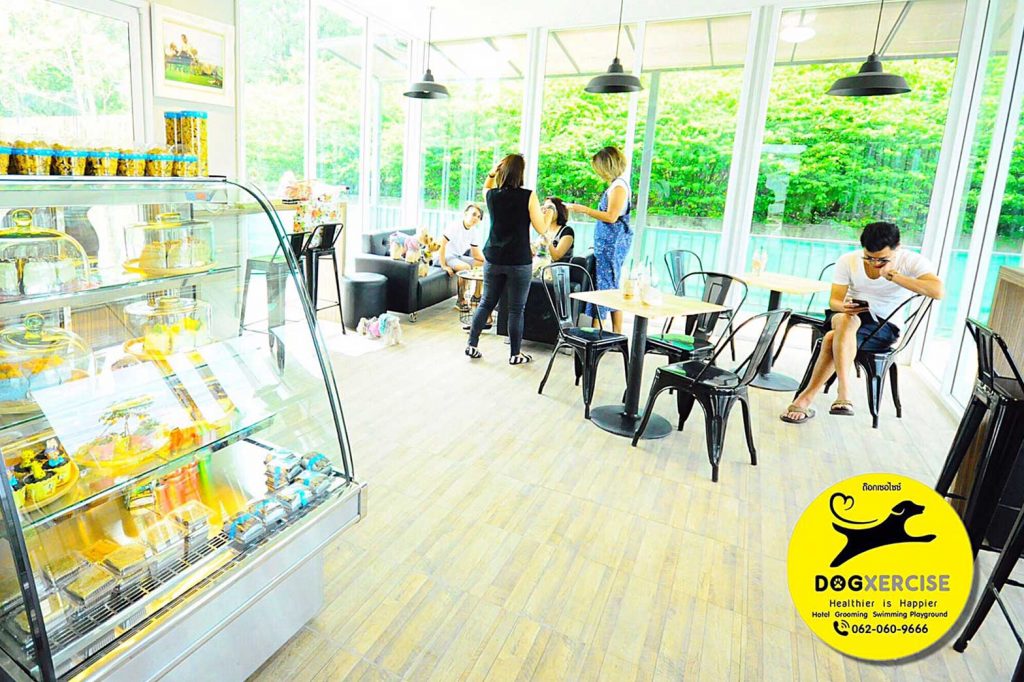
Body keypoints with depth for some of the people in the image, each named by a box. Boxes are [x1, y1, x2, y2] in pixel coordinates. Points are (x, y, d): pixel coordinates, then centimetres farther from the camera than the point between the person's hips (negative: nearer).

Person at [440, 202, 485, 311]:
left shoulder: (475, 232, 3)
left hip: (459, 257, 8)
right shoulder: (454, 227, -19)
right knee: (465, 267, -33)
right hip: (446, 256, -8)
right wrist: (444, 266, -25)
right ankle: (461, 300, -19)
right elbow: (442, 245, -22)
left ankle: (477, 296, 9)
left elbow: (476, 254, 5)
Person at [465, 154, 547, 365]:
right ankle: (515, 354, 13)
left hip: (493, 258, 4)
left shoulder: (491, 195, 2)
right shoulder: (528, 196, -11)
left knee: (486, 303, 15)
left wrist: (492, 173, 11)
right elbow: (541, 228, -4)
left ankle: (472, 345, 18)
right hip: (519, 261, -4)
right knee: (516, 308, 5)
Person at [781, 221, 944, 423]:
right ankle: (844, 393, -43)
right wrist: (843, 307, -29)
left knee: (832, 339, -33)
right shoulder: (848, 261, -2)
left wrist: (892, 275, -28)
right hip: (848, 316, 2)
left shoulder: (912, 261, -8)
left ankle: (806, 398, -31)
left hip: (885, 325, -2)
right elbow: (834, 300, -4)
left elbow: (938, 291, -25)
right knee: (846, 322, -38)